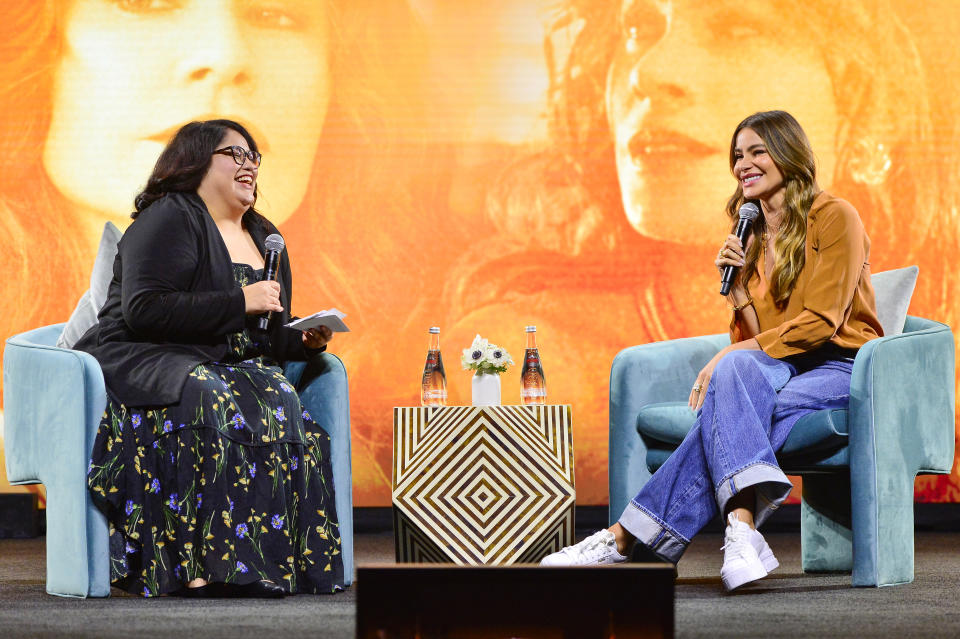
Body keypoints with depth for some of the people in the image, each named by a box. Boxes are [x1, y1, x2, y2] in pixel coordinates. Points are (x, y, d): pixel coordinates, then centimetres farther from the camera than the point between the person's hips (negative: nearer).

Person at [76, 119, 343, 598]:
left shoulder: (265, 238, 21)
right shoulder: (169, 219, -5)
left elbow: (268, 339, 26)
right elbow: (143, 310, -19)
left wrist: (304, 341, 3)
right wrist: (238, 303, -18)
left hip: (229, 369, 7)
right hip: (141, 363, -7)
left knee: (280, 404, -26)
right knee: (210, 403, -38)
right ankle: (198, 564, -41)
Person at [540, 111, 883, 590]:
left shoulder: (834, 217, -4)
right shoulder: (752, 237, 16)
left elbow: (821, 322, -14)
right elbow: (752, 340, 10)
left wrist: (730, 357, -18)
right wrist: (737, 286, -8)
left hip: (841, 367, -5)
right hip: (783, 370, 5)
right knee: (738, 370, -32)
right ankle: (742, 527, -47)